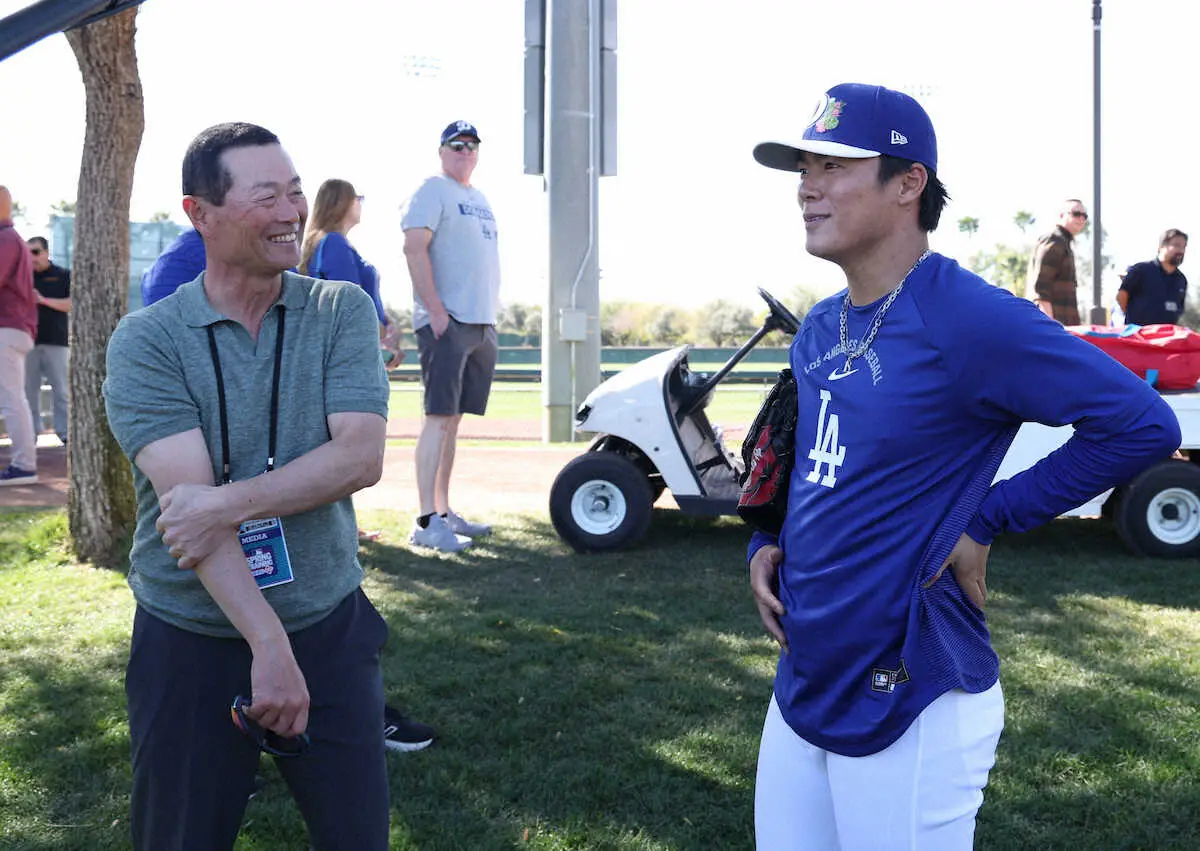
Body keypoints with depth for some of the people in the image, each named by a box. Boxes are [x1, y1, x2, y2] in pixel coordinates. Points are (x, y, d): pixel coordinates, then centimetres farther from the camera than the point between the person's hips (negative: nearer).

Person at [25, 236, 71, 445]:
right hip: (29, 340, 3)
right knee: (29, 389, 3)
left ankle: (65, 432, -1)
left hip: (56, 341, -3)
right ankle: (31, 432, 8)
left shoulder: (62, 276, 7)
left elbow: (71, 304, -3)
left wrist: (44, 300, -13)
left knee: (61, 389, -3)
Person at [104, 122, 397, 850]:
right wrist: (268, 642, -26)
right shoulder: (146, 343, -7)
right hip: (190, 644, -1)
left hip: (330, 629, 1)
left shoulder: (342, 312, -1)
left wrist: (227, 503, -23)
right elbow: (185, 493, -18)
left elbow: (361, 458, -12)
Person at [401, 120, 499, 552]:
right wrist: (436, 310, -20)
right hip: (446, 322, -8)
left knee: (452, 420, 11)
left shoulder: (479, 199, 22)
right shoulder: (432, 191, -4)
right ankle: (426, 523, -13)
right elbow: (414, 247, -14)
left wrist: (492, 310, 17)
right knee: (439, 417, -12)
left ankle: (444, 512, 16)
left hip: (481, 324, 8)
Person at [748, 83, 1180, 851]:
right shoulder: (821, 330, 9)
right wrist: (766, 544, 7)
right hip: (801, 687, 8)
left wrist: (987, 518, -16)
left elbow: (1145, 425, -21)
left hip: (910, 709, -8)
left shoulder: (969, 319, -17)